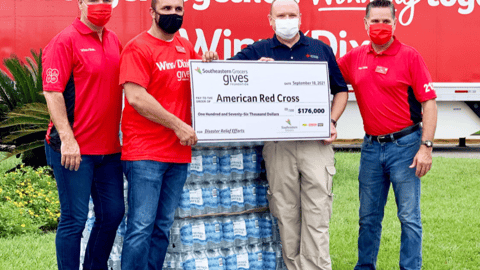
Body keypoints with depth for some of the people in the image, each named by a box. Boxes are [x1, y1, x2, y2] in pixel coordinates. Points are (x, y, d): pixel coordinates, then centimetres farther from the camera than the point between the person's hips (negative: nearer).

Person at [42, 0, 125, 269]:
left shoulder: (114, 41, 12)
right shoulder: (65, 41, -10)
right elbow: (52, 92, -15)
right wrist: (67, 140, -20)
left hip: (109, 148, 7)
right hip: (74, 150, -7)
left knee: (113, 214, 12)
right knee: (74, 219, -2)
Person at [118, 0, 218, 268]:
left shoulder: (187, 48, 14)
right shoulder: (138, 48, -7)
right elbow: (136, 97, -16)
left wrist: (208, 65, 4)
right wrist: (178, 125, -13)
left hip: (178, 153, 7)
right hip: (145, 153, -7)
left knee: (163, 227, 9)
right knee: (141, 226, -9)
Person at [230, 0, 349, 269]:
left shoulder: (321, 49, 13)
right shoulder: (258, 51, 10)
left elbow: (341, 90, 17)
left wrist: (332, 121, 3)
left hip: (316, 142, 0)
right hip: (277, 143, 0)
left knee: (317, 210, -5)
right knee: (286, 211, 5)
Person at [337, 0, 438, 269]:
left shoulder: (410, 56, -6)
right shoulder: (355, 58, 7)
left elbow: (429, 103, -8)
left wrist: (426, 146, -13)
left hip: (404, 146, -4)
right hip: (371, 146, 4)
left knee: (409, 217, 0)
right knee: (369, 217, 12)